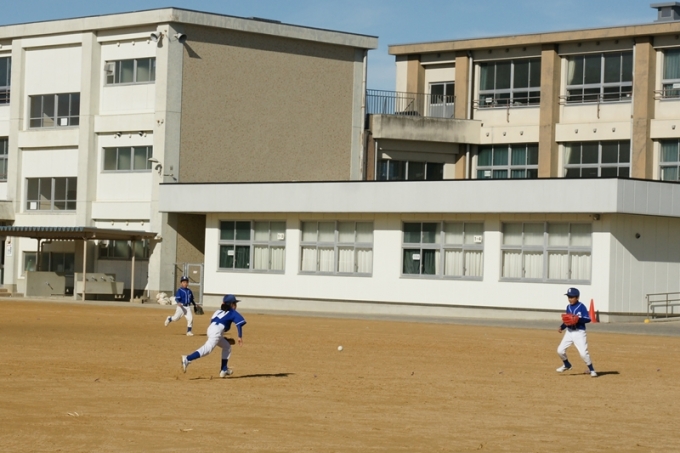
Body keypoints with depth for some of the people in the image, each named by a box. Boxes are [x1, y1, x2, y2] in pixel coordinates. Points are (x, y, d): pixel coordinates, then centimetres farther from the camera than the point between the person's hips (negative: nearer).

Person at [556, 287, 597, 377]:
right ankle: (567, 365, 29)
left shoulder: (581, 307, -12)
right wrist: (562, 327, 2)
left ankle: (592, 370, 5)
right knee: (560, 350, 3)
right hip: (569, 332, 6)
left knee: (583, 353, -13)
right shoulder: (568, 307, 8)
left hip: (579, 332, -6)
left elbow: (588, 319, -15)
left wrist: (578, 319, -28)